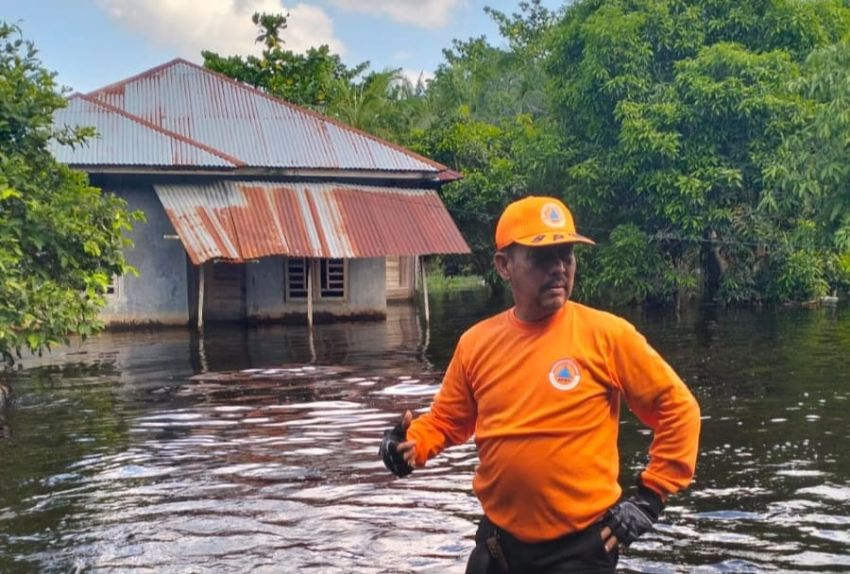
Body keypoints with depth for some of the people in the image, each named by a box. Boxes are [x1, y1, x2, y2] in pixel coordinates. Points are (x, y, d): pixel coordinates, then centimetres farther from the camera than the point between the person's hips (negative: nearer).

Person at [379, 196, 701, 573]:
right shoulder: (477, 342, -1)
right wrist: (409, 444, -9)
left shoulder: (607, 335, -11)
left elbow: (678, 407, -4)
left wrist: (650, 498, -5)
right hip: (498, 543, 4)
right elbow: (446, 420, 11)